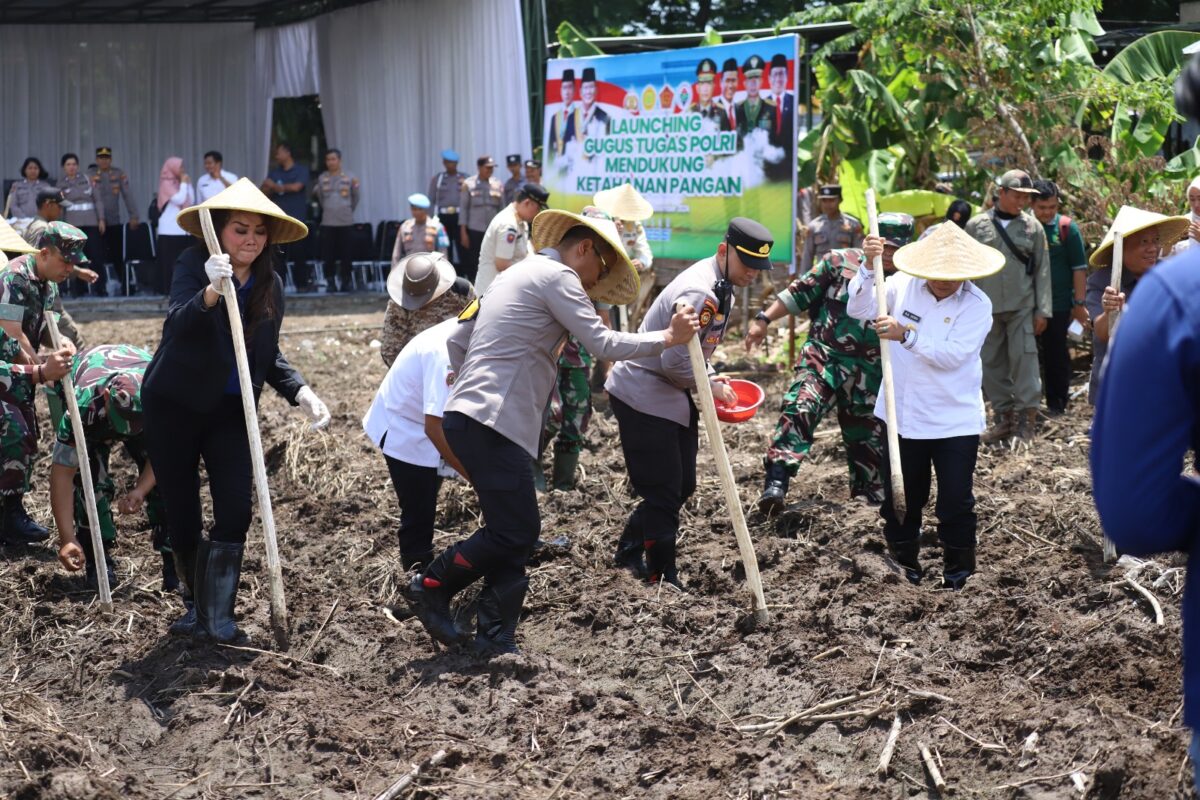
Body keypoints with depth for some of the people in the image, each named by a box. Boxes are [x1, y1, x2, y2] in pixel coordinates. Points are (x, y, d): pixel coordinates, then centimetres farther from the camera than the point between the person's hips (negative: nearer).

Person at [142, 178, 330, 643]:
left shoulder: (270, 285, 0)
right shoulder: (194, 265, -15)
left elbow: (268, 358, 10)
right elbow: (176, 325, -33)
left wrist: (300, 392, -7)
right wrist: (209, 293, -52)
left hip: (230, 411, 3)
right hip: (174, 407, -3)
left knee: (235, 511, -9)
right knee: (182, 516, 5)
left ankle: (219, 615, 1)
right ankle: (196, 606, 27)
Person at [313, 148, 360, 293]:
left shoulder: (349, 177, 1)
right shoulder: (322, 178, 6)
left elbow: (355, 196, 10)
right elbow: (319, 197, 15)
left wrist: (350, 209, 5)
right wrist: (327, 209, 11)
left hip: (345, 221, -1)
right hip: (328, 222, 1)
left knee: (345, 254, 0)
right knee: (328, 255, -3)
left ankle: (345, 282, 9)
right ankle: (331, 283, 4)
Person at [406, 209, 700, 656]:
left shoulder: (517, 275, 25)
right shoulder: (557, 276, -4)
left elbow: (458, 340, 27)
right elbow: (601, 343, -12)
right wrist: (666, 337, -6)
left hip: (466, 416, 10)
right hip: (492, 425, -10)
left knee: (515, 532, 9)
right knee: (516, 529, -9)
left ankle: (496, 638, 7)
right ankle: (432, 586, 1)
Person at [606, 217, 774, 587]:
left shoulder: (720, 286, 6)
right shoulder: (700, 294, -27)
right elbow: (674, 363, -28)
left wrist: (709, 378, 5)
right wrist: (709, 385, -14)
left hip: (671, 394, 10)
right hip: (644, 396, -10)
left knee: (682, 486, 15)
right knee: (663, 493, -5)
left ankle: (629, 551, 29)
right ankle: (663, 580, 3)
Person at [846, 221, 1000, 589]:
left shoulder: (977, 306, -11)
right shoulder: (902, 285, -3)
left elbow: (952, 355, -22)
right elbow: (859, 310, -10)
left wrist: (905, 335, -30)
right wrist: (868, 267, -22)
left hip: (955, 421, -3)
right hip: (902, 416, 3)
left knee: (956, 502, 2)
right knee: (899, 499, 14)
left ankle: (958, 571, 20)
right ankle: (904, 561, 33)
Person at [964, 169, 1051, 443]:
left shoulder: (1032, 227, 3)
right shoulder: (977, 225, 3)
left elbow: (1042, 271, 3)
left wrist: (1042, 310, -2)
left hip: (1022, 307, -1)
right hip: (986, 306, 1)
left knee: (1024, 358, -7)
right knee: (992, 363, 5)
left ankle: (1027, 416, -2)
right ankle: (1003, 417, 14)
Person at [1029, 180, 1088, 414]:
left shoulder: (1067, 228, -3)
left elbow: (1079, 268, -1)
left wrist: (1079, 303, -4)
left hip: (1058, 304, -2)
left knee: (1056, 351, 4)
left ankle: (1058, 400, 15)